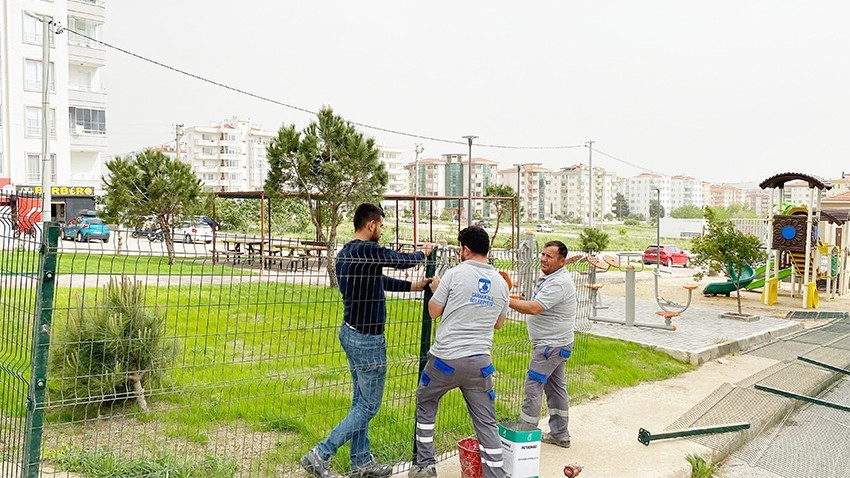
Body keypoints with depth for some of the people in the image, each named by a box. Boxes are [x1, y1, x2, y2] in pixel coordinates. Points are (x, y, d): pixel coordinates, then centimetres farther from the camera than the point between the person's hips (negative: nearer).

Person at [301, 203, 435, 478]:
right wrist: (423, 253, 15)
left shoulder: (344, 254, 8)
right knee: (368, 406, 2)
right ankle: (320, 456, 3)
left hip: (350, 332, 10)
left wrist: (412, 286, 19)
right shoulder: (369, 251, -21)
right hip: (367, 339, -10)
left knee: (361, 401, 17)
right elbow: (402, 261, -6)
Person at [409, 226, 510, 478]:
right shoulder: (500, 282, 4)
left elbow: (433, 311, -1)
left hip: (446, 358, -3)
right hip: (479, 361, 3)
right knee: (486, 421, 9)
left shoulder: (455, 274, -10)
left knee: (425, 404, 20)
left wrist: (436, 289, 17)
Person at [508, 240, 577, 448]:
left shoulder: (558, 283, -22)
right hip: (555, 343, 11)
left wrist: (506, 300, -25)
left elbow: (533, 308, -29)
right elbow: (537, 306, 23)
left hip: (551, 345, -11)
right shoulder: (549, 277, 12)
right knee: (555, 387, 15)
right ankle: (560, 435, 25)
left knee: (533, 385, -7)